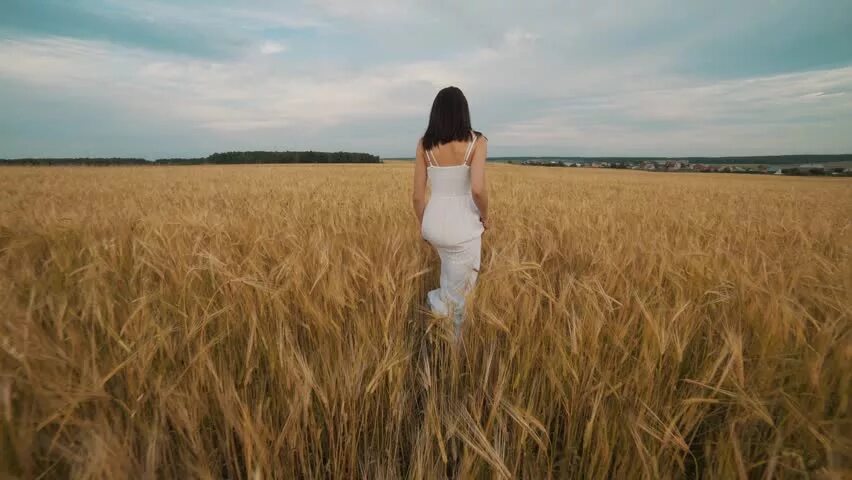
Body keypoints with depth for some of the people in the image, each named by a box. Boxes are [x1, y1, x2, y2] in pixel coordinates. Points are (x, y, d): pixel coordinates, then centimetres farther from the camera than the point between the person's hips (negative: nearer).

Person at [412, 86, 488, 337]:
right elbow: (478, 190, -23)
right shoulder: (477, 141, -10)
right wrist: (485, 216, -2)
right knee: (454, 300, 13)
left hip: (433, 224, 4)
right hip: (462, 228, -4)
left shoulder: (424, 143, 0)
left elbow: (417, 195, 1)